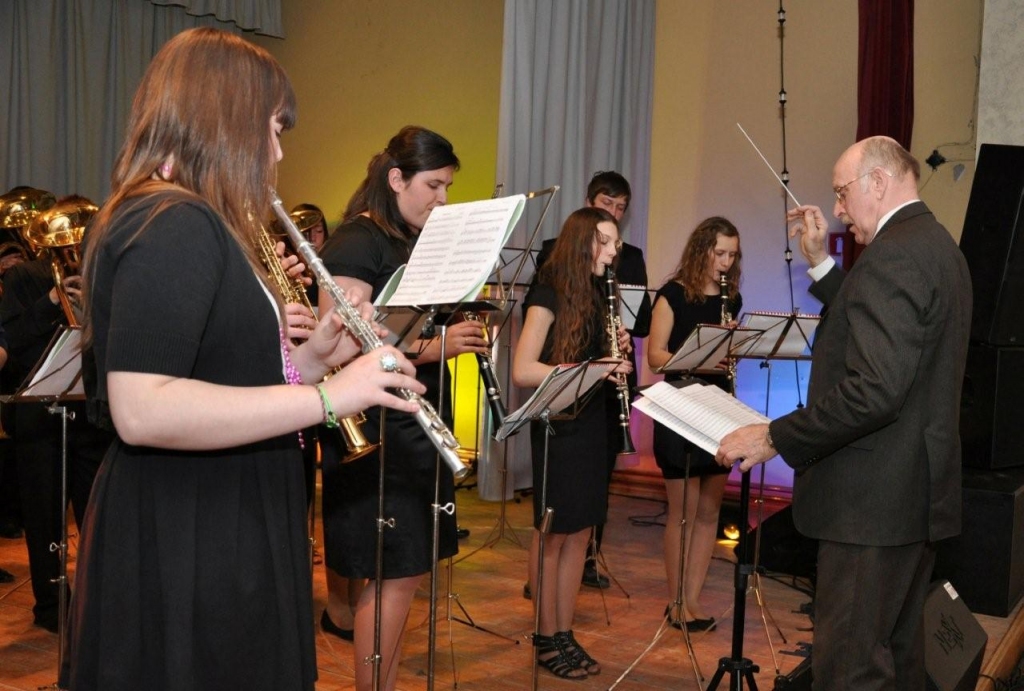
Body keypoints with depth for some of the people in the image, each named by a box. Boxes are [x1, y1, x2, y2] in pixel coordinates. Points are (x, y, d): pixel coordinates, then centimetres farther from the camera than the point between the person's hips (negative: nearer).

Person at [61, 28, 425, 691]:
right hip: (180, 554, -10)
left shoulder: (196, 226, 13)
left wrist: (311, 356, 3)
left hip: (227, 542, 10)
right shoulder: (171, 225, -18)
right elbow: (140, 410, -29)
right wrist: (327, 395, -26)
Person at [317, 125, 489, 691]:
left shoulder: (418, 243, 15)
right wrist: (430, 347, -28)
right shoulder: (356, 242, -12)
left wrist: (460, 331, 0)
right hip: (375, 432, -8)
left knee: (401, 573, 15)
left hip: (416, 426, 8)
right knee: (395, 575, -5)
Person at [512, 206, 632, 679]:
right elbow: (522, 372, -19)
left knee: (580, 533, 10)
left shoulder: (597, 296, 11)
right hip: (558, 426, -7)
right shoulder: (548, 294, -11)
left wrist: (617, 352, -3)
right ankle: (546, 638, 15)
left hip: (592, 422, 7)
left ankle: (565, 634, 20)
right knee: (553, 533, 3)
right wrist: (590, 370, -25)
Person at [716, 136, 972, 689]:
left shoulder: (892, 254, -18)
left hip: (874, 500, -11)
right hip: (919, 493, 11)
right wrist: (820, 262, 15)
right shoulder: (938, 246, 14)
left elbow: (874, 390, -26)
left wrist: (775, 437, -20)